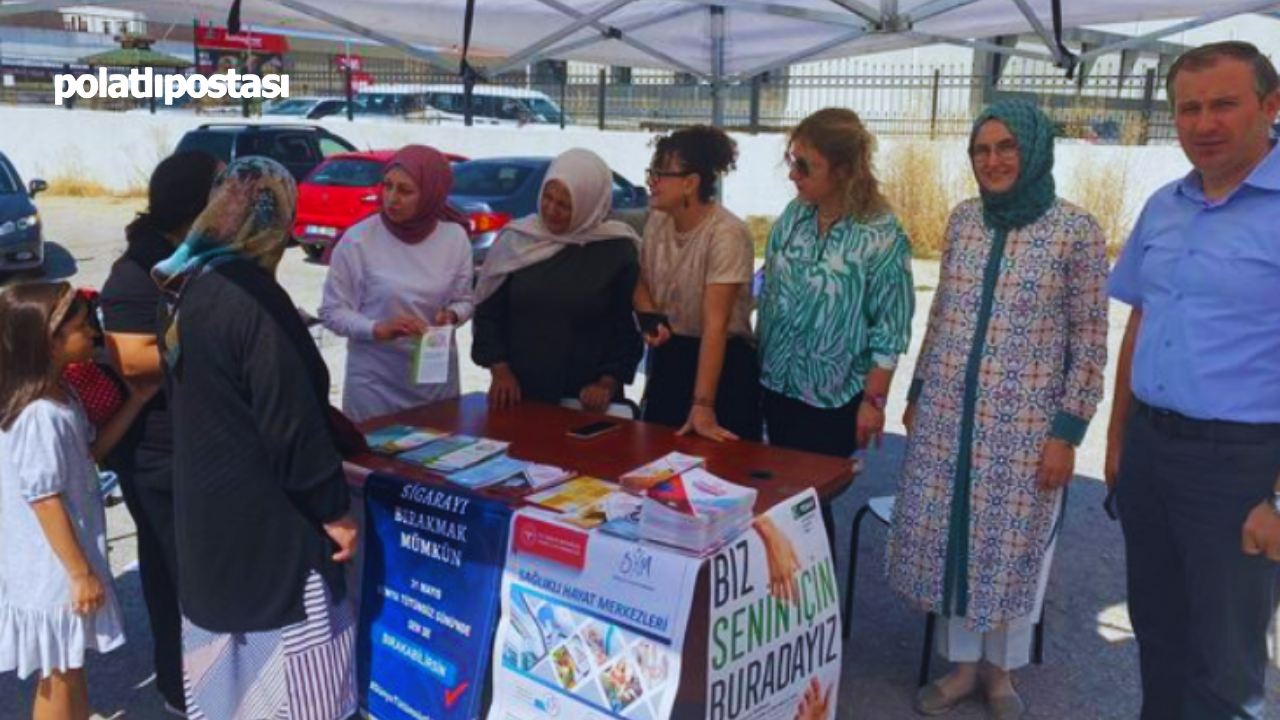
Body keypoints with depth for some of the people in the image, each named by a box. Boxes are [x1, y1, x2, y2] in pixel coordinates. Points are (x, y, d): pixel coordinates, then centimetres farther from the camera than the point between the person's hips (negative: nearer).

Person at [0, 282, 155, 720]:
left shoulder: (60, 395, 2)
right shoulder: (40, 415, -27)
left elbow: (91, 450, 13)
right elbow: (45, 502, -24)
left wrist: (136, 401, 3)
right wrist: (80, 573, -18)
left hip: (64, 563, 9)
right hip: (54, 569, -9)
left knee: (70, 669, 24)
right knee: (60, 676, 8)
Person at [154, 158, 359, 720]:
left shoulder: (189, 289, 6)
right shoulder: (253, 299, -22)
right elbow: (292, 423, -21)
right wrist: (333, 508, -11)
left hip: (206, 510, 9)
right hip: (263, 520, -9)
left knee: (224, 642, 22)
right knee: (283, 660, 4)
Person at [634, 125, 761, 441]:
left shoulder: (726, 234, -23)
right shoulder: (656, 221, -2)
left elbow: (714, 325, -28)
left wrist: (702, 405, -31)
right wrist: (650, 319, -11)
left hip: (723, 361, -6)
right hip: (667, 356, 6)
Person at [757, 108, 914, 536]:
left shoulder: (881, 238, -18)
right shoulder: (794, 214, -1)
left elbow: (890, 330, -14)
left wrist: (873, 401, -12)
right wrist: (758, 362, 9)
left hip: (833, 398, -5)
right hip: (777, 384, 6)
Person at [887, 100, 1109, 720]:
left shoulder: (1076, 230, -8)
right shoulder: (963, 219, 5)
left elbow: (1090, 341, -7)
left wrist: (1067, 432, -10)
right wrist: (916, 395, 12)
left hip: (1025, 424, -4)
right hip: (947, 415, 4)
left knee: (1011, 545, 9)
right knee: (948, 539, 10)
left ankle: (1000, 670, 32)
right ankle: (961, 663, 31)